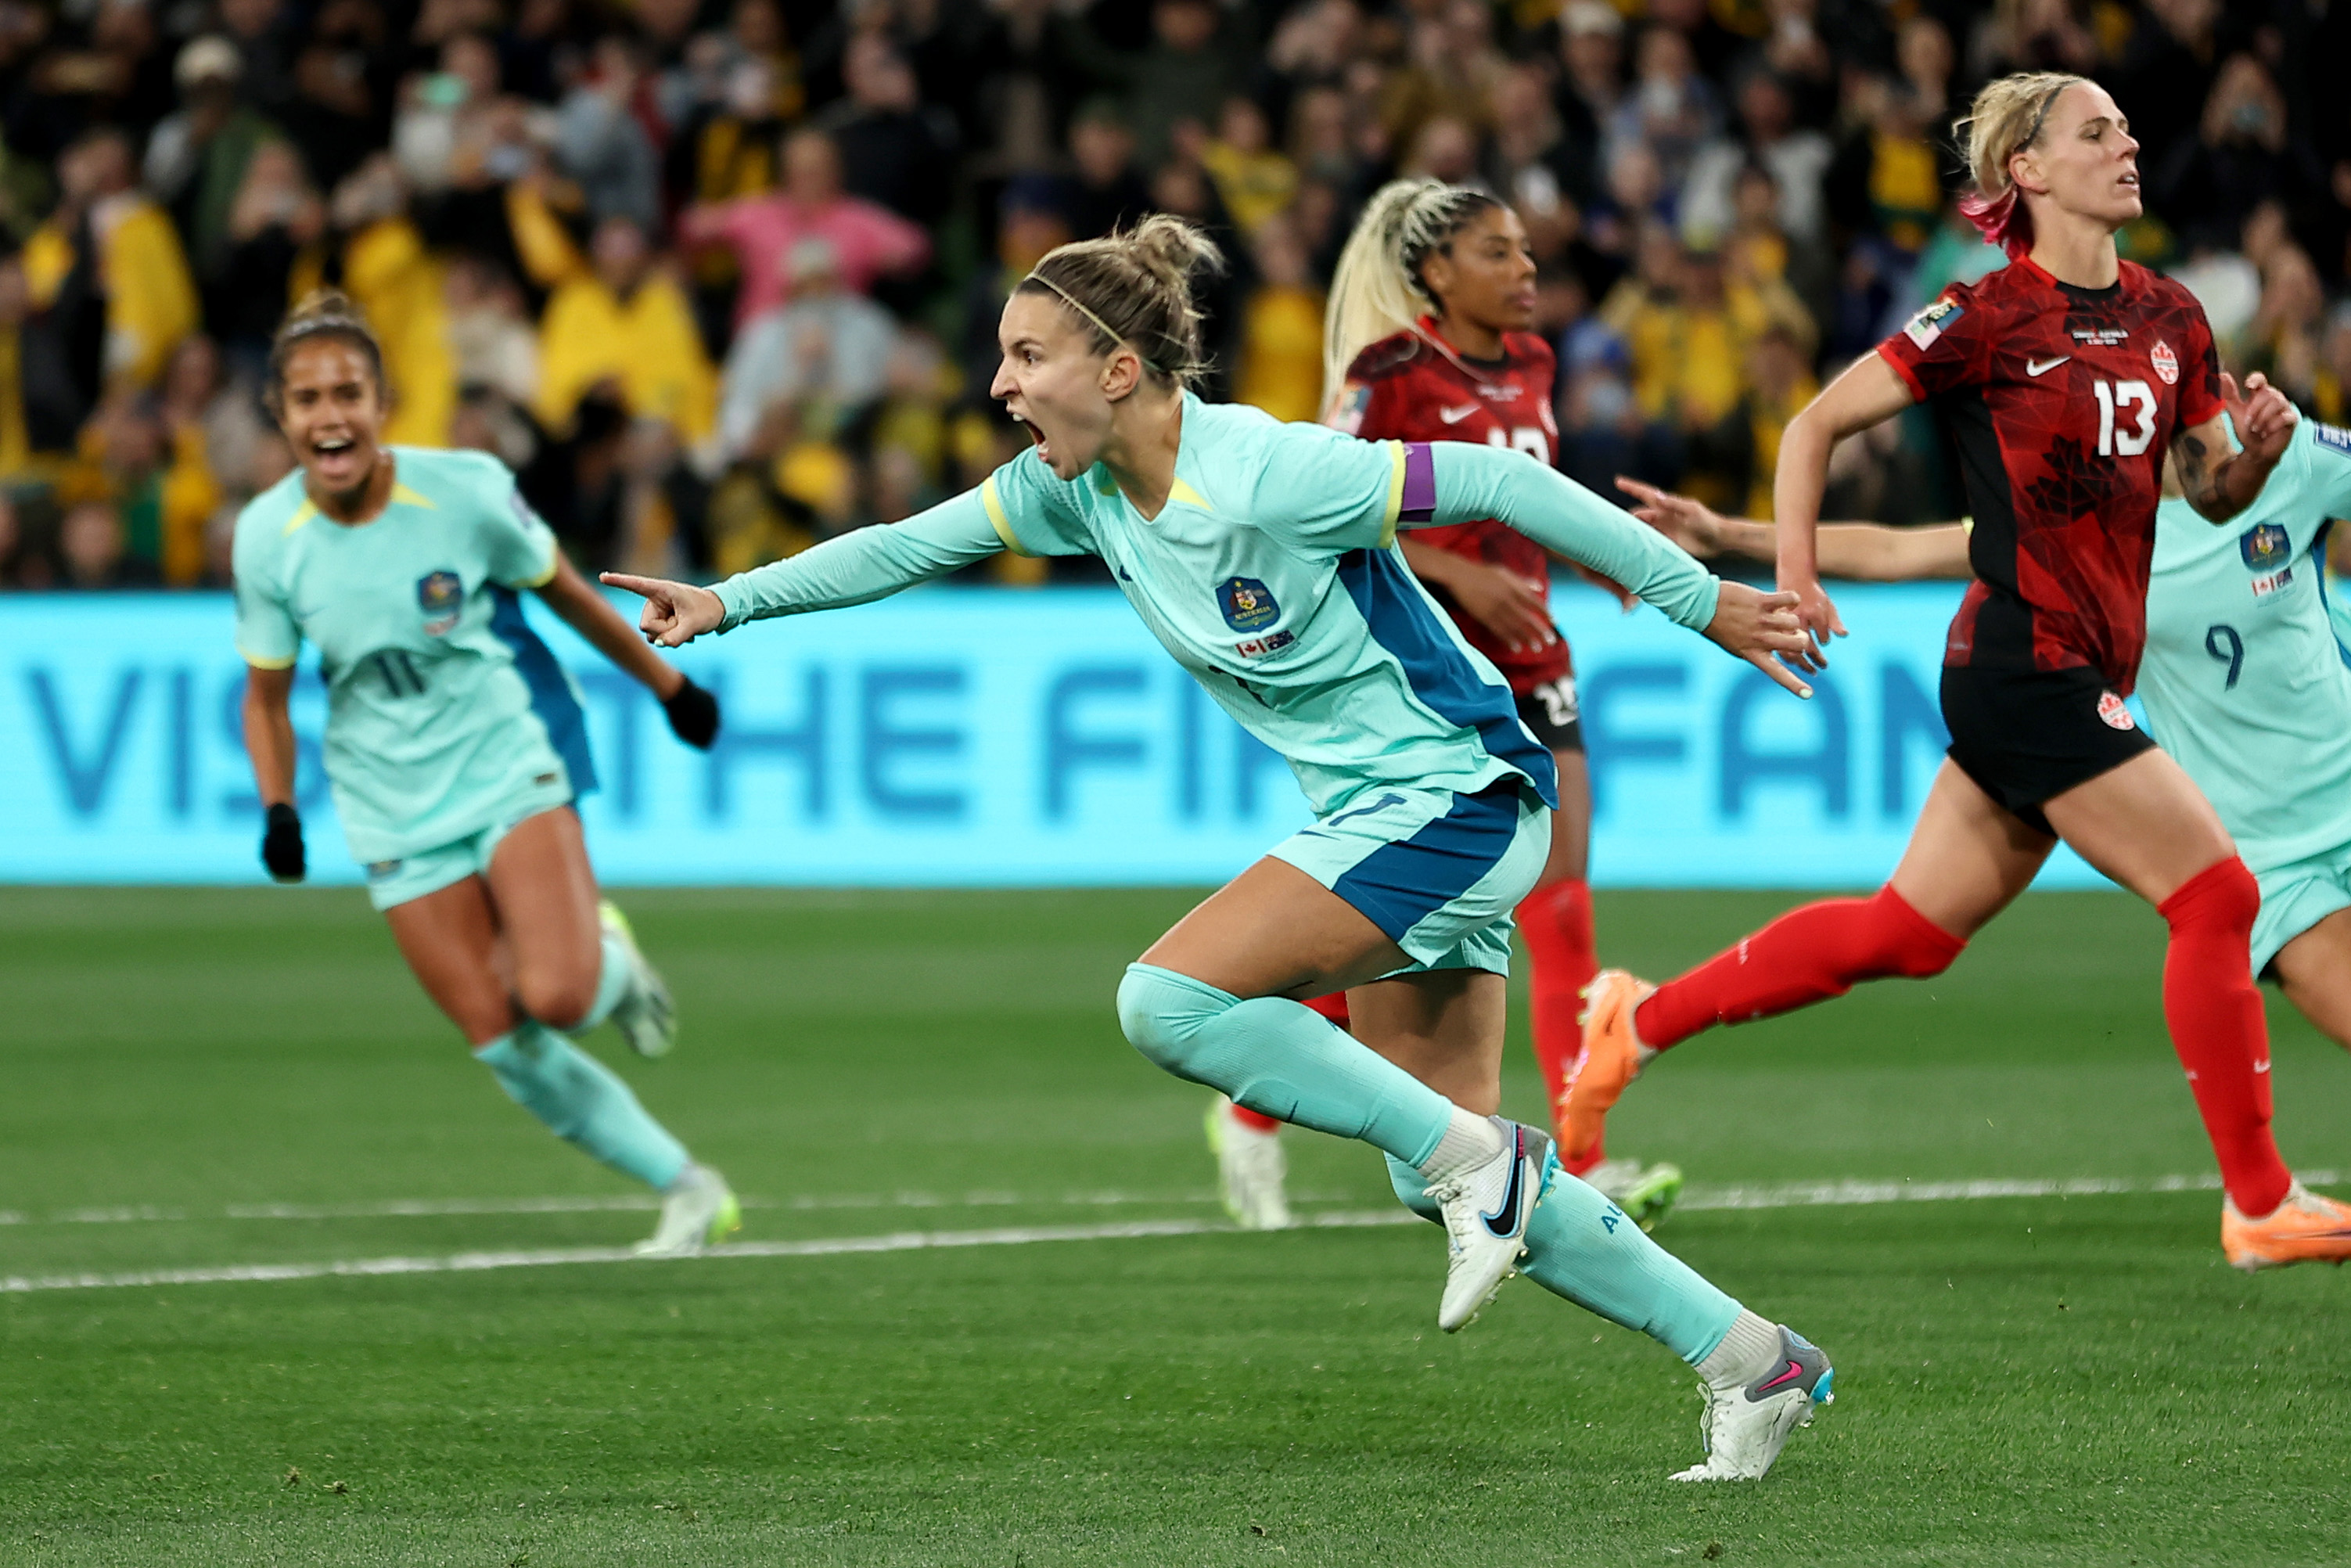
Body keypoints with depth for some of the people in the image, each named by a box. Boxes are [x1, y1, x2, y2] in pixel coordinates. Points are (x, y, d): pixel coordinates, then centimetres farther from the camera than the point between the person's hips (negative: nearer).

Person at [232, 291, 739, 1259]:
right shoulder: (267, 537, -10)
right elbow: (266, 692, 5)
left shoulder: (463, 491, -16)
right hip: (393, 807, 2)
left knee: (555, 994, -24)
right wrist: (279, 810, -9)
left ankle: (611, 959, 13)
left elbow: (563, 592, 2)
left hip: (508, 757, -2)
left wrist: (667, 685, 13)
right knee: (501, 1044, -5)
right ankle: (688, 1190, 11)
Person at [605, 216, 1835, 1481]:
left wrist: (1702, 602, -16)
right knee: (1439, 1172, 7)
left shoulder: (1269, 475, -24)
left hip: (1453, 797, -9)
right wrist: (730, 601, 9)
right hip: (1377, 815, 9)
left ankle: (1479, 1162, -11)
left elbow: (1501, 481, -20)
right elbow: (909, 548, 14)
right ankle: (1751, 1361, 15)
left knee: (1169, 1000, -21)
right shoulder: (1074, 487, 0)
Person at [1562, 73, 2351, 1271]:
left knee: (1905, 933, 12)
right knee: (2216, 895, -10)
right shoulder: (1988, 320, -10)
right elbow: (1817, 423, -3)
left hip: (2083, 676, 8)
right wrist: (1796, 574, -12)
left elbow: (2213, 496, 16)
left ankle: (1644, 1019, 24)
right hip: (2028, 666, -8)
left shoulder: (2171, 320, 11)